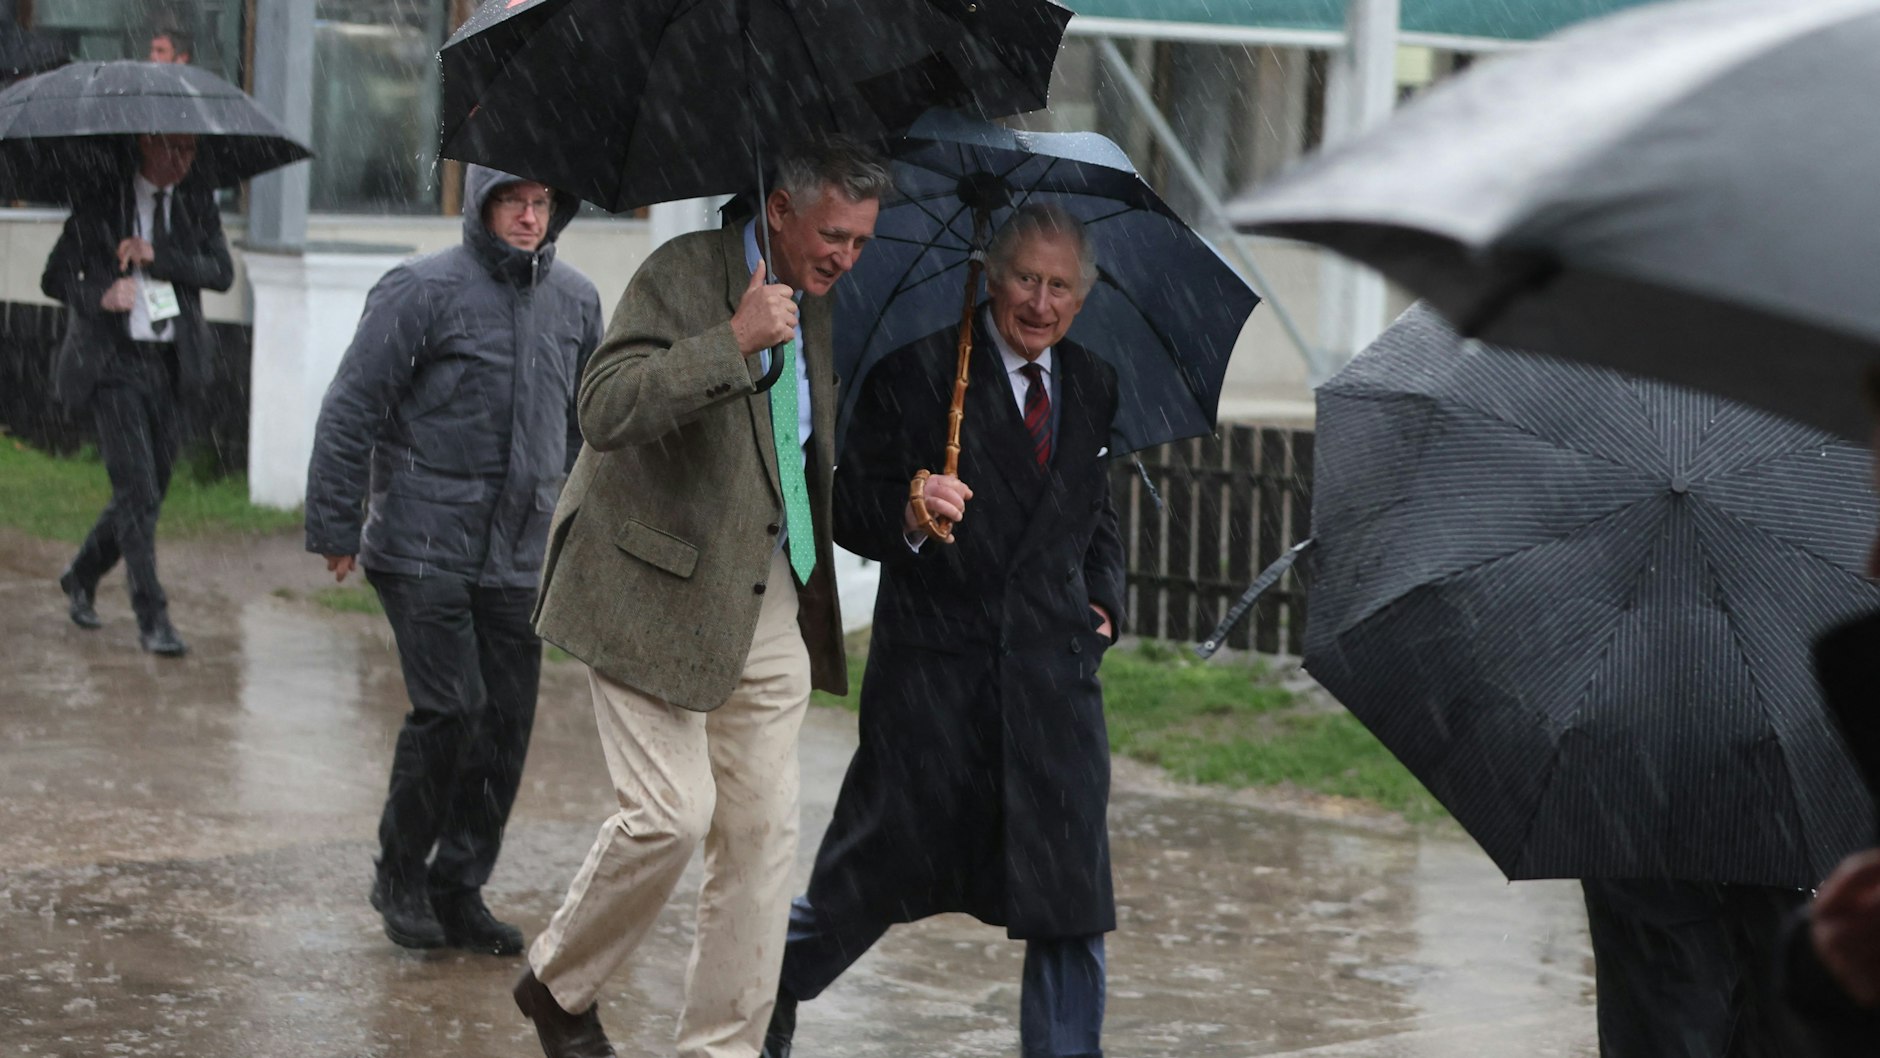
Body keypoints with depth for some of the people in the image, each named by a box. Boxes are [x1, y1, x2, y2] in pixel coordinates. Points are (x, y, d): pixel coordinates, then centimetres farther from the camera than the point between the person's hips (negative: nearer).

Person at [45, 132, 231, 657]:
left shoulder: (197, 201, 8)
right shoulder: (100, 200, -2)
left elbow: (222, 273, -1)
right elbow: (55, 277, -1)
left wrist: (156, 256, -14)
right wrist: (98, 297, -21)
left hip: (171, 363, 5)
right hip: (114, 362, -5)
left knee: (150, 490, 10)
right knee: (137, 491, -12)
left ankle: (81, 577, 34)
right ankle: (152, 618, -8)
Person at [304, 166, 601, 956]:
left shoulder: (576, 301, 9)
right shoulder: (422, 292, -8)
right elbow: (352, 411, -5)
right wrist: (335, 527, -5)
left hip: (520, 557, 5)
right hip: (424, 549, -5)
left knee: (507, 722, 4)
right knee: (449, 711, -10)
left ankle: (459, 888, 16)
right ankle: (401, 875, 10)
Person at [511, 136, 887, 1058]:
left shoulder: (816, 305, 10)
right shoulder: (684, 275, -14)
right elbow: (605, 409, -27)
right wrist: (734, 343, -33)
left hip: (766, 599, 7)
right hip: (656, 591, -7)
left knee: (762, 828, 3)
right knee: (670, 812, -12)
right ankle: (557, 984, 13)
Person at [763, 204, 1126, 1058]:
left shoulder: (1093, 387, 11)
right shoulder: (917, 370, -6)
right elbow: (850, 508, -10)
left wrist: (1104, 598, 9)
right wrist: (907, 515, -30)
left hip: (1052, 669, 4)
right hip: (933, 666, -4)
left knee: (1071, 897, 1)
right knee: (878, 868, 6)